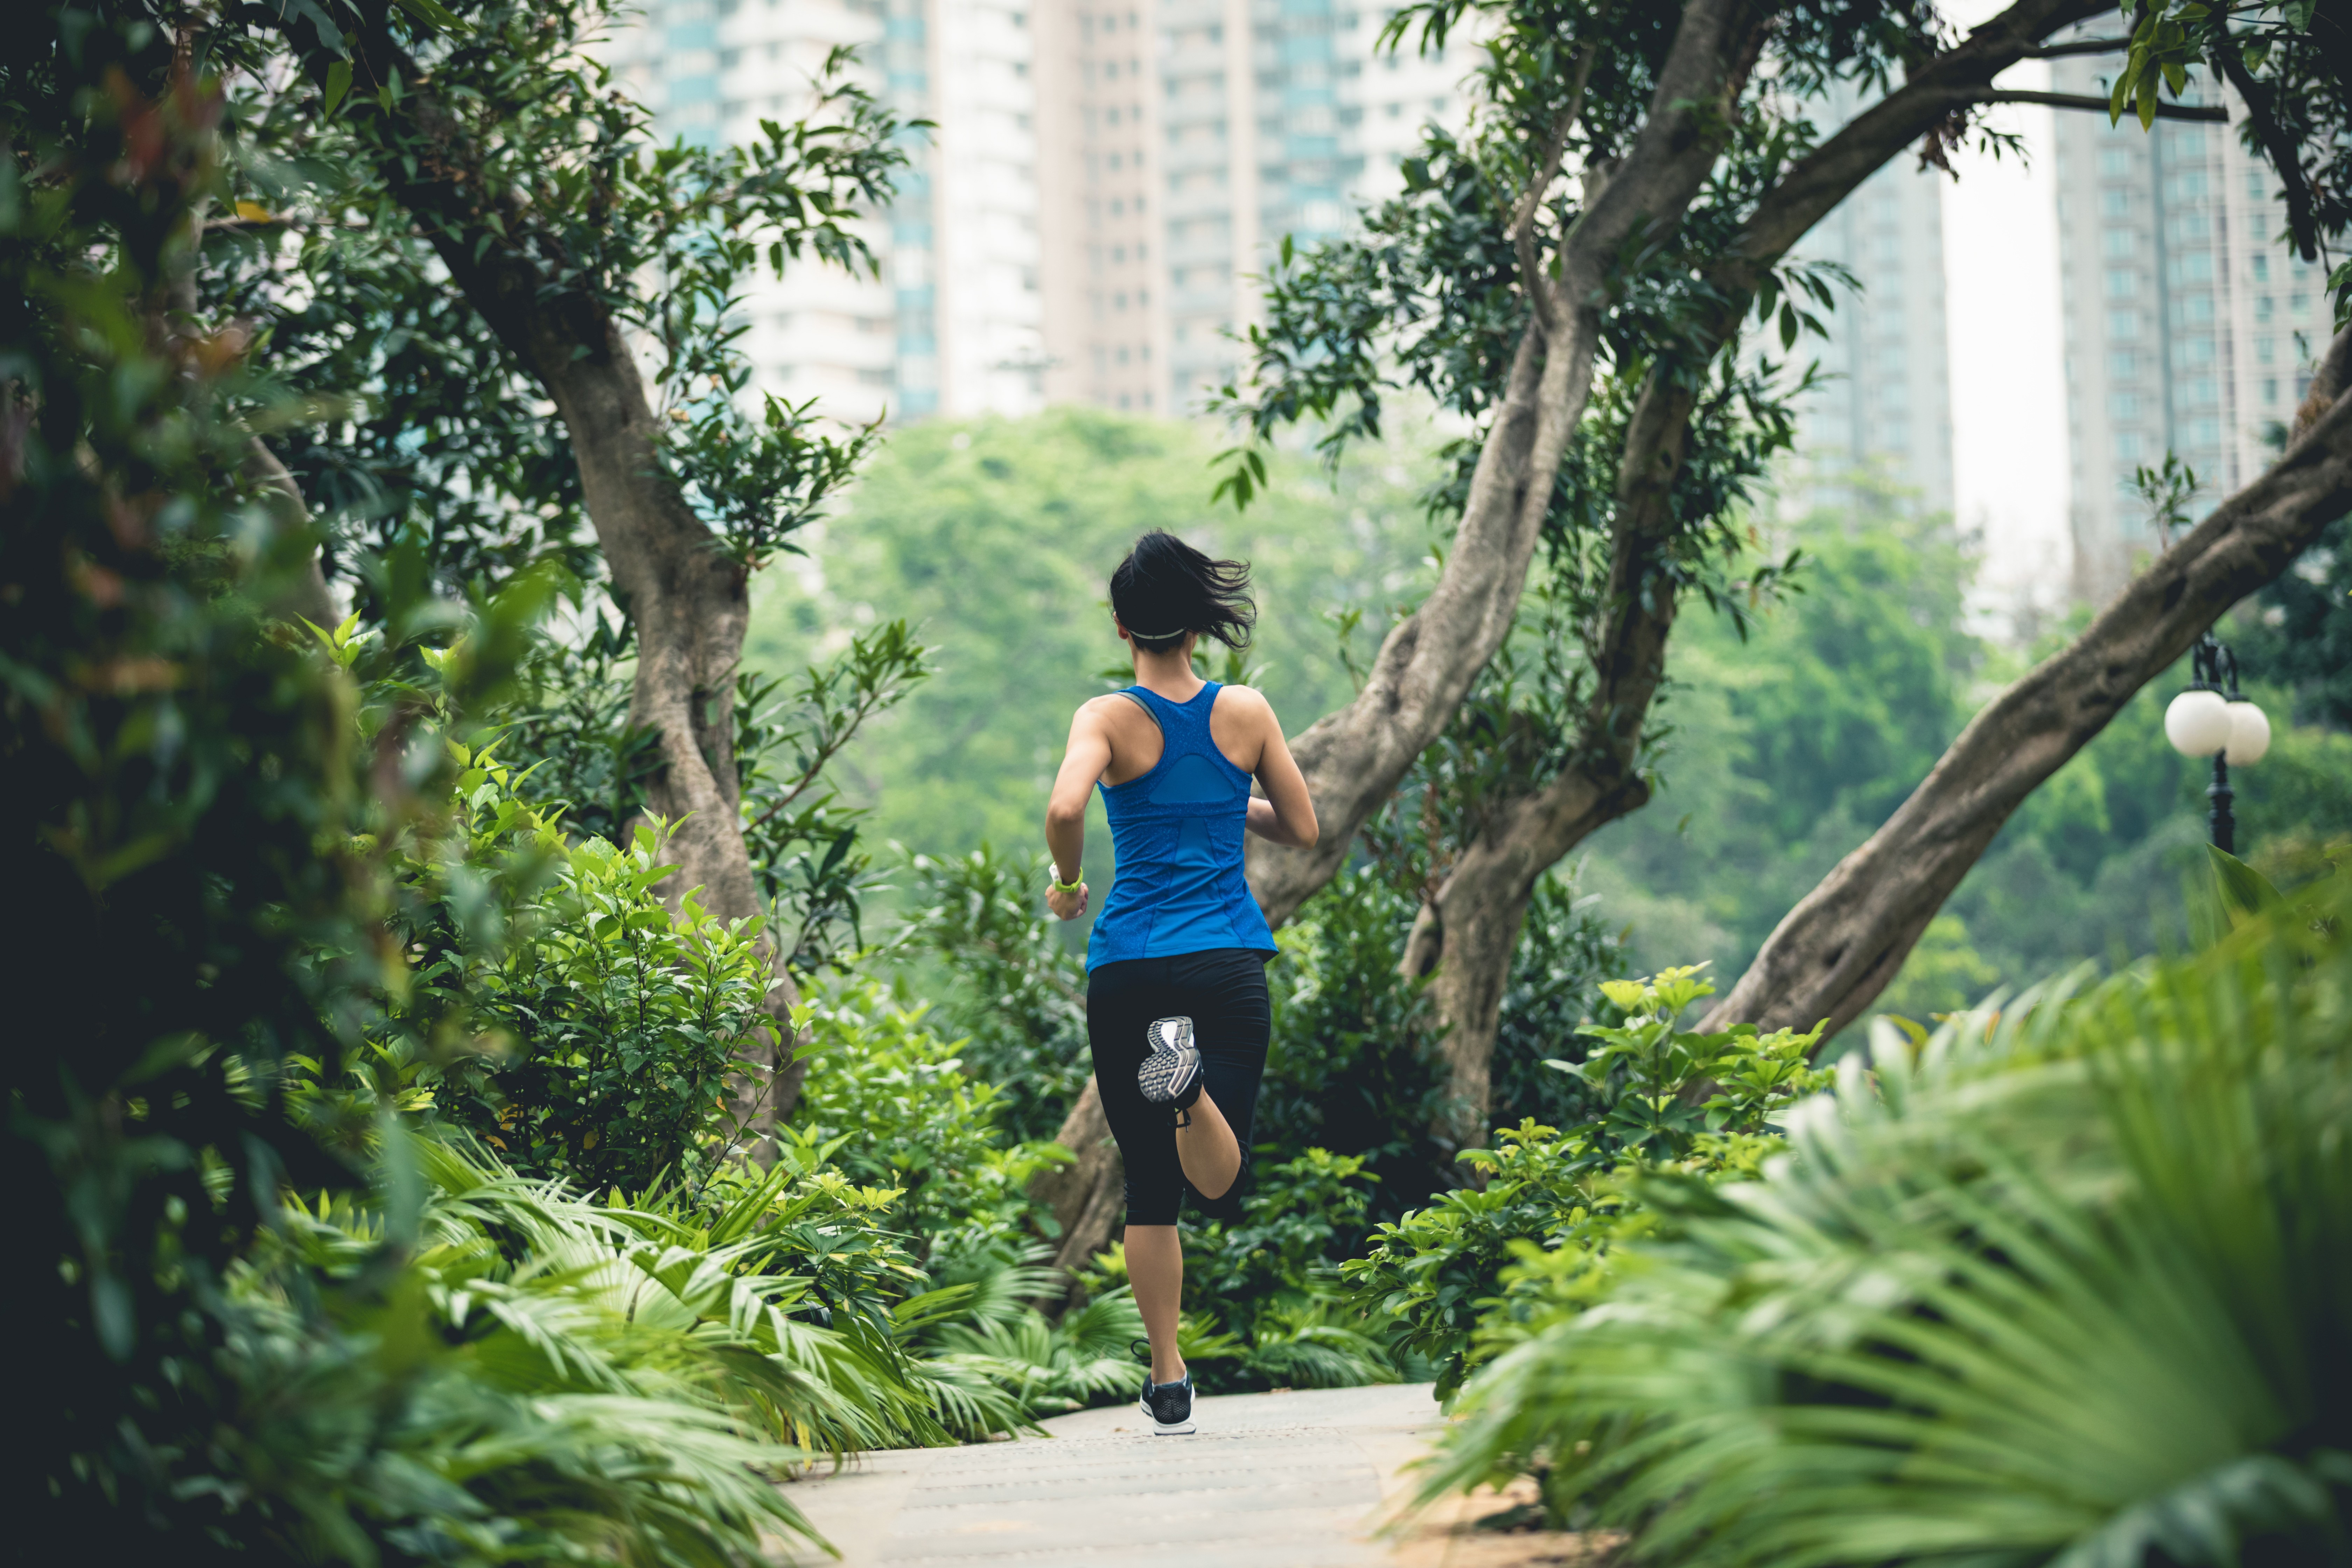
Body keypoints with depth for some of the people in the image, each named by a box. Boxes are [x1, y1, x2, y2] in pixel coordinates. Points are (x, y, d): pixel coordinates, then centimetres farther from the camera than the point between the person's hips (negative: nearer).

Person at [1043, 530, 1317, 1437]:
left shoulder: (1110, 718, -3)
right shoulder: (1246, 713, 4)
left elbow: (1064, 806, -22)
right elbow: (1301, 828, 11)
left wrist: (1067, 885, -3)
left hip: (1128, 967, 0)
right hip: (1229, 964, 0)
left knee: (1150, 1188, 12)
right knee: (1218, 1188, -6)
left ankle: (1169, 1384, 13)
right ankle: (1188, 1083, -39)